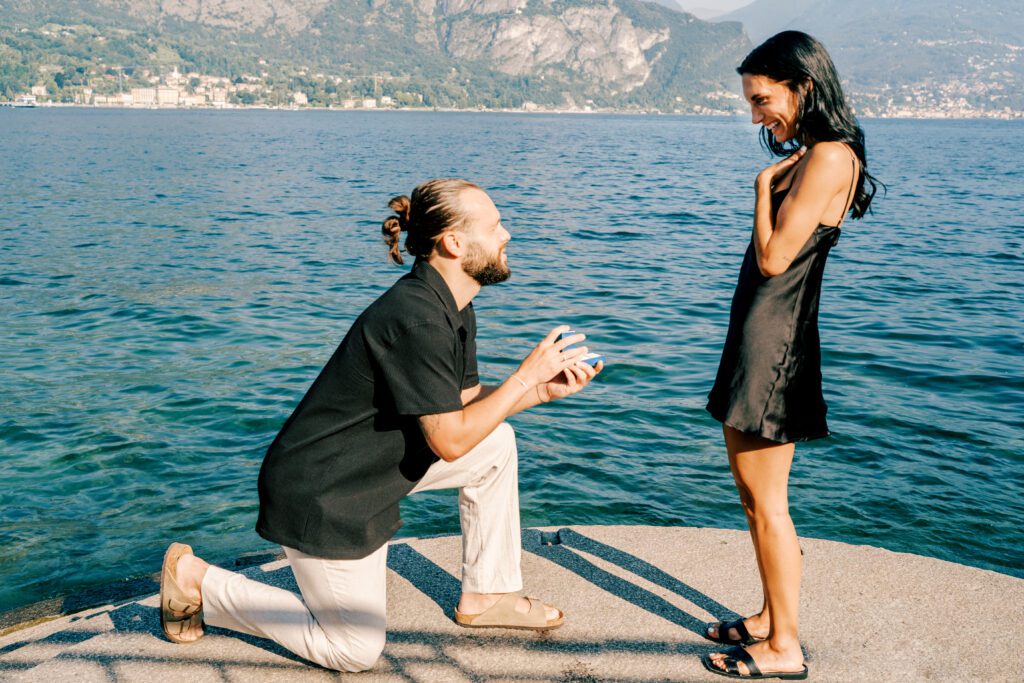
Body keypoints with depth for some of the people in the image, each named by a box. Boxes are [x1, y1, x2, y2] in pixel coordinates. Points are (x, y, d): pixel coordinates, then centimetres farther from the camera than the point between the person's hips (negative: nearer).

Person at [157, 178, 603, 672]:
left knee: (497, 443, 5)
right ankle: (196, 579, 10)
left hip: (374, 466, 10)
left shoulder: (453, 309, 3)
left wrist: (544, 391, -3)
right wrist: (526, 374, -17)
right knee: (355, 652, 1)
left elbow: (464, 404, 8)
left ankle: (486, 597, 17)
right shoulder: (415, 318, -28)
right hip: (321, 494, -10)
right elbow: (450, 440, -24)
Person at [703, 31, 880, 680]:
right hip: (756, 336, 10)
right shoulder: (806, 157, 16)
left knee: (765, 502, -2)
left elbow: (774, 257, -17)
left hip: (775, 342, -10)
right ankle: (772, 618, 29)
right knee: (758, 495, 17)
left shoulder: (831, 156, -14)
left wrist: (765, 184, -7)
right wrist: (774, 182, 11)